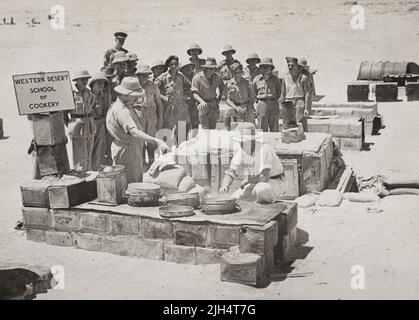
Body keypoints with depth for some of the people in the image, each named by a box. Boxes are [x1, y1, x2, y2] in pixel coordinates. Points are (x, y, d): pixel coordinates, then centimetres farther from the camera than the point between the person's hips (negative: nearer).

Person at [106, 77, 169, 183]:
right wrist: (157, 141, -46)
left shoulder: (127, 107, 11)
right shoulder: (121, 111, -25)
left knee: (137, 182, 16)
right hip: (127, 153, -11)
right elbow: (134, 132, -39)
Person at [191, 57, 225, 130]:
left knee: (212, 128, 8)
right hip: (204, 104, -4)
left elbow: (222, 87, 24)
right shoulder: (197, 77, -13)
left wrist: (219, 97, 11)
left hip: (214, 105, 4)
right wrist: (202, 101, -31)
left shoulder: (216, 77, 4)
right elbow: (194, 93, -15)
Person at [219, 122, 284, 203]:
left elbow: (265, 177, -32)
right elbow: (230, 173, -9)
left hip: (274, 183, -6)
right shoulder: (241, 152, -8)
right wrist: (225, 185, -30)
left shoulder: (264, 149, -27)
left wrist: (247, 181, -19)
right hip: (255, 184, 6)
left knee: (260, 188, -39)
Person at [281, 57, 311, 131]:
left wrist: (306, 108, -13)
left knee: (302, 127, -11)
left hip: (300, 103, -4)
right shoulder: (285, 77, 10)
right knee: (287, 128, 0)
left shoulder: (303, 78, -2)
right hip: (288, 104, 4)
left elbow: (307, 94, -5)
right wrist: (282, 108, 8)